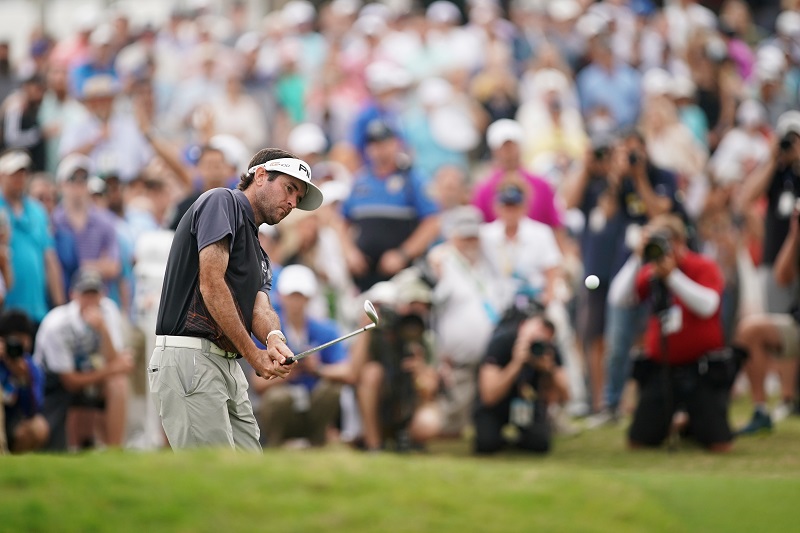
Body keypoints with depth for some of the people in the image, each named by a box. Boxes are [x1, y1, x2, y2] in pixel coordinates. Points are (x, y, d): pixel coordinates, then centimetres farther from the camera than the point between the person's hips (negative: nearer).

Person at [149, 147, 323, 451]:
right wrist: (254, 355, -11)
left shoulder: (258, 253, 26)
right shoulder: (222, 203, -1)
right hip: (189, 357, -10)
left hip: (229, 367, 10)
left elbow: (260, 307, 6)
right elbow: (211, 283, -14)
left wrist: (274, 340, -19)